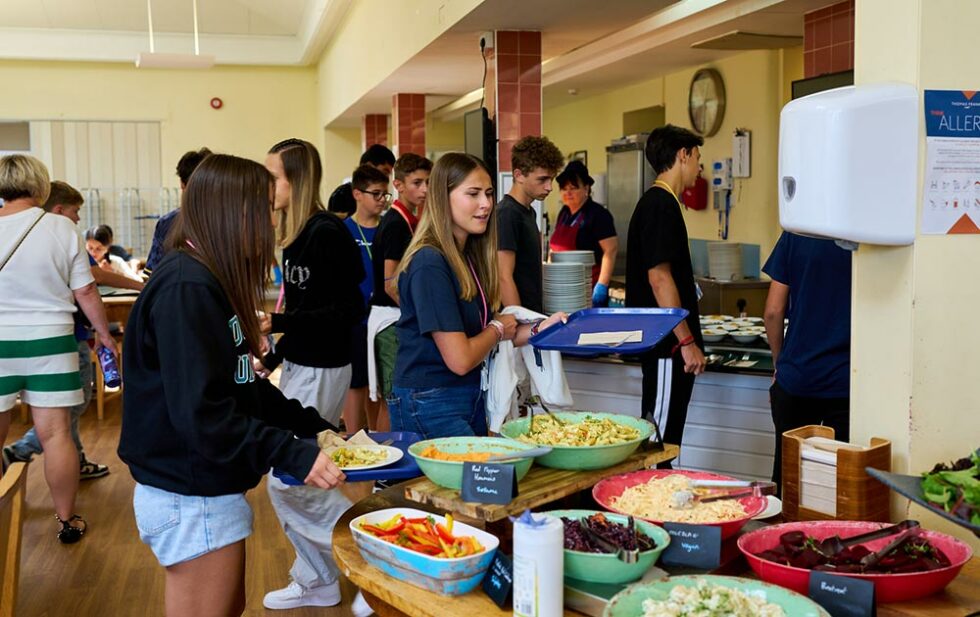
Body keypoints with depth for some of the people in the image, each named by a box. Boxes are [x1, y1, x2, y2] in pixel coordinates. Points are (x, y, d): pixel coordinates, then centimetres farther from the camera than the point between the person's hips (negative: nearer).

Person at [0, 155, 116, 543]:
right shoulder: (61, 228, -8)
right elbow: (86, 293, -4)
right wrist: (104, 333, 11)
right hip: (49, 341, -1)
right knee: (55, 433, 6)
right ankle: (67, 521, 17)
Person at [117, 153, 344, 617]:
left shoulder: (205, 281, 11)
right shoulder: (186, 288, -21)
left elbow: (240, 386, 14)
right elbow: (201, 411, -27)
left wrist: (314, 426, 10)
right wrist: (294, 456, -27)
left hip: (208, 490, 10)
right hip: (192, 500, -10)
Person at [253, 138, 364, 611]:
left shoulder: (327, 233, -17)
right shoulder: (297, 234, 8)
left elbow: (348, 311, -20)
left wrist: (276, 322, -21)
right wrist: (273, 357, 17)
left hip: (321, 371, -9)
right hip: (298, 365, 9)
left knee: (286, 480, -4)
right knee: (293, 475, 13)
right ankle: (315, 583, 27)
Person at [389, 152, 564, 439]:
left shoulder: (469, 257, 8)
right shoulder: (429, 264, -20)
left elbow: (485, 337, 7)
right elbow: (460, 359, -22)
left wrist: (537, 329, -7)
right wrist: (498, 327, -6)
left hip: (472, 399, 9)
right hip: (430, 405, -9)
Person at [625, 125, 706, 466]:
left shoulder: (656, 202, 16)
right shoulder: (661, 204, -14)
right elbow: (659, 277, -21)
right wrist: (687, 341, -19)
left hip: (667, 345, 10)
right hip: (667, 346, -10)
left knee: (661, 441, 15)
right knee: (659, 440, -4)